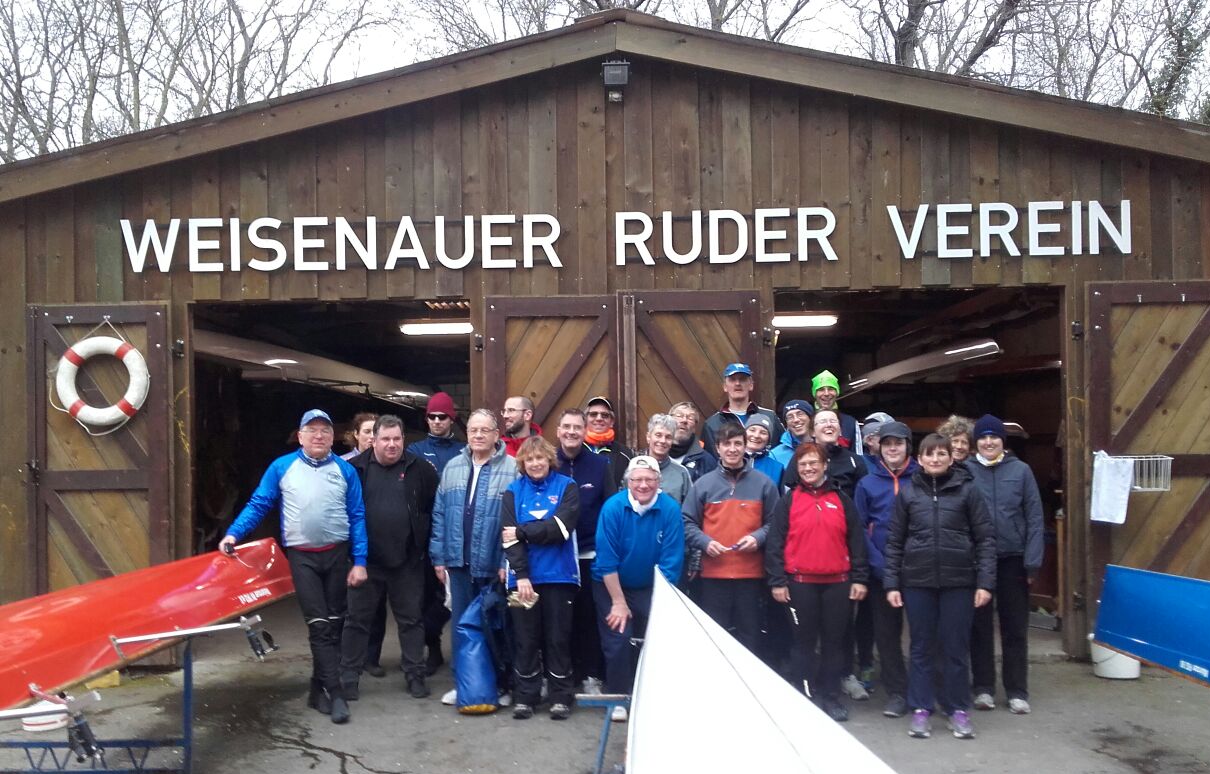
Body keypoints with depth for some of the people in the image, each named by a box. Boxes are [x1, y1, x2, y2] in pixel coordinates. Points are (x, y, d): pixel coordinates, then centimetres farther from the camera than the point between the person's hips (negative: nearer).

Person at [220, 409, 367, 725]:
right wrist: (233, 533, -12)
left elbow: (357, 518, 2)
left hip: (337, 555, 2)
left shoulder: (345, 470, 2)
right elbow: (258, 505, 3)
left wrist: (359, 562, -2)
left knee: (334, 624, 9)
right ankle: (335, 693, -5)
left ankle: (319, 688, 22)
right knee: (319, 625, -6)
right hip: (302, 557, -2)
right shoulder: (282, 467, 0)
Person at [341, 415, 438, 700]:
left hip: (407, 561, 0)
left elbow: (435, 508, 4)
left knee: (411, 620, 10)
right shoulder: (355, 468, -3)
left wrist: (424, 542, 1)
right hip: (366, 560, 0)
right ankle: (348, 677, 19)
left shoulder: (420, 469, -2)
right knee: (358, 620, 8)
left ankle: (415, 675, 21)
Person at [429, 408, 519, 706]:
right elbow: (440, 515, 8)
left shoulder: (512, 469, -9)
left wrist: (509, 562, -15)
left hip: (494, 564, -4)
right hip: (459, 562, 4)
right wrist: (439, 557, 5)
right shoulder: (452, 468, 6)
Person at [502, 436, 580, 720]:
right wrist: (521, 575, -16)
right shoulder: (513, 491, 5)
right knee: (525, 639, 7)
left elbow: (561, 528, -13)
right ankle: (524, 697, 18)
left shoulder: (566, 486, 1)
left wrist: (521, 532, -9)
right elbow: (509, 537, -5)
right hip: (523, 576, 1)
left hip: (559, 575, -1)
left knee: (558, 638, 5)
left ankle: (561, 697, 15)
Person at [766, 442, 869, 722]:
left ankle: (831, 697, 18)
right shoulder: (788, 501, 3)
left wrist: (859, 578, 3)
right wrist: (777, 581, -7)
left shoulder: (841, 500, 8)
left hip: (838, 582, 2)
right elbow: (775, 543, -1)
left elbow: (856, 541, 8)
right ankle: (810, 697, 15)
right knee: (805, 642, 5)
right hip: (800, 583, -2)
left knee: (834, 641, 8)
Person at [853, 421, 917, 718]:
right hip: (881, 571, 1)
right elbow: (860, 529, 0)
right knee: (887, 632, 7)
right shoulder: (867, 484, 4)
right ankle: (897, 692, 17)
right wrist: (880, 565, -10)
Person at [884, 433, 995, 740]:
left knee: (955, 647, 6)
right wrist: (891, 583, 1)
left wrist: (985, 581, -7)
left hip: (958, 581, -1)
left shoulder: (967, 490, 0)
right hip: (917, 582, 1)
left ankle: (958, 710, 19)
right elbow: (894, 542, 6)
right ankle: (921, 710, 17)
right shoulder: (907, 494, 4)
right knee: (921, 648, 9)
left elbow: (985, 538, 0)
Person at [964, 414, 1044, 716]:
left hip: (1013, 560, 0)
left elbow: (1034, 518, -1)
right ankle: (984, 688, 20)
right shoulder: (965, 471, -4)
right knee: (980, 627, 8)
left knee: (1015, 628, 8)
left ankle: (1017, 691, 18)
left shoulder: (1020, 470, -2)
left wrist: (1033, 562, -5)